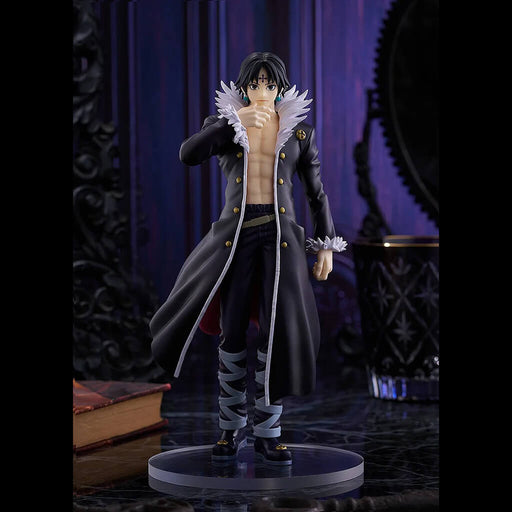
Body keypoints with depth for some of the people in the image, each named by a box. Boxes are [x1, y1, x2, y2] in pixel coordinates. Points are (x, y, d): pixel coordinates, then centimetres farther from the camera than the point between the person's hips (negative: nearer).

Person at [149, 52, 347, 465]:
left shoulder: (299, 132, 7)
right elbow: (188, 154, -15)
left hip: (281, 236, 0)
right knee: (232, 333, 1)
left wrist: (327, 246, 7)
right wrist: (234, 120, -22)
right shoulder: (225, 124, 5)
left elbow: (317, 192, 11)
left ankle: (268, 433, 3)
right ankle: (233, 428, 16)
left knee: (278, 332, -7)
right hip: (236, 234, 0)